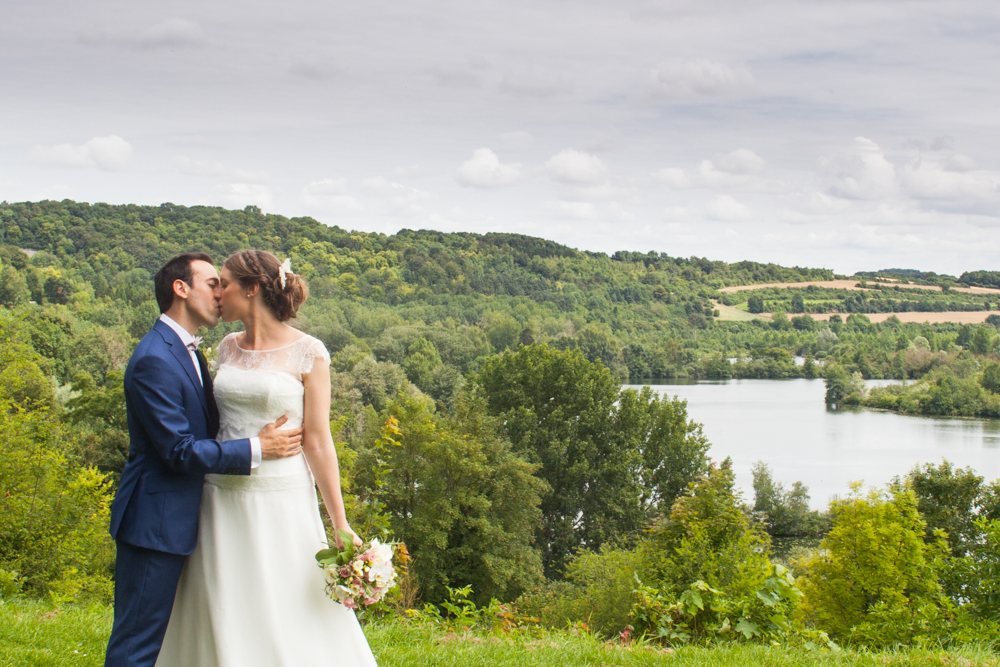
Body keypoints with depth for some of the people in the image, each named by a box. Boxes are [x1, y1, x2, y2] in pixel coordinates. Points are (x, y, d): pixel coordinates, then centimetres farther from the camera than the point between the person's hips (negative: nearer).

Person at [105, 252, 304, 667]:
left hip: (178, 523, 10)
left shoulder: (188, 353, 14)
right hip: (155, 522, -10)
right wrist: (257, 449, -18)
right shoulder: (155, 360, -19)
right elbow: (180, 451, -21)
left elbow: (208, 428, 20)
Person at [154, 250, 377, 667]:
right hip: (224, 503, 5)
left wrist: (340, 525, -8)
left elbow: (317, 441, -6)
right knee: (224, 626, 6)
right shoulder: (228, 349, 10)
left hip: (281, 505, -5)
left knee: (288, 625, -2)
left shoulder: (307, 354, -5)